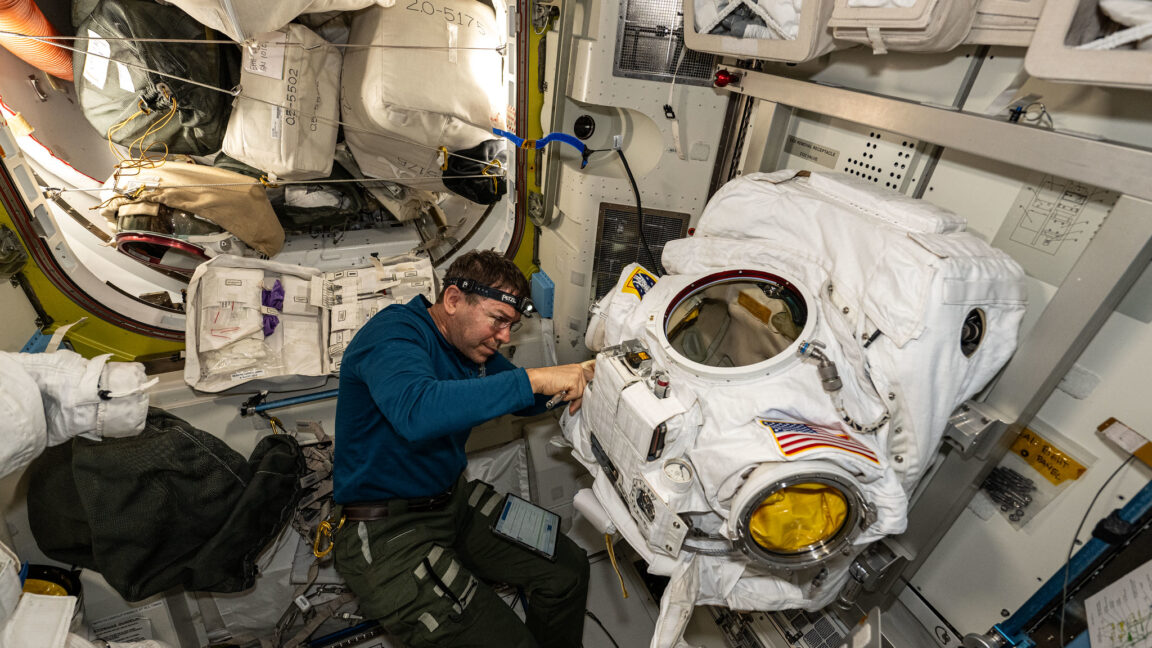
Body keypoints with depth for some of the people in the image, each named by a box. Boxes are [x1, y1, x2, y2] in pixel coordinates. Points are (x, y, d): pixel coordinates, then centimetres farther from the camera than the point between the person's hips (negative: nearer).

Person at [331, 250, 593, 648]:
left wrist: (578, 377, -5)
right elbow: (417, 411, -43)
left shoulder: (472, 344, 4)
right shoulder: (394, 334, -22)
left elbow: (527, 401, 14)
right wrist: (534, 379, -42)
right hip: (386, 531, -8)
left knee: (568, 568, 5)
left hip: (452, 500, 8)